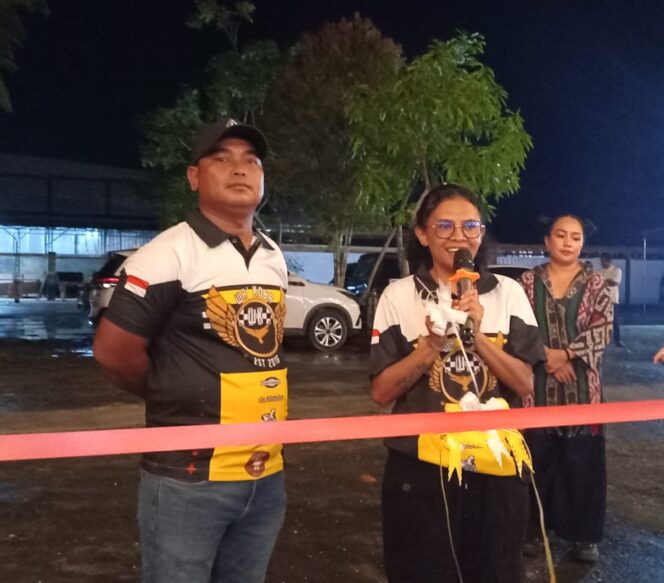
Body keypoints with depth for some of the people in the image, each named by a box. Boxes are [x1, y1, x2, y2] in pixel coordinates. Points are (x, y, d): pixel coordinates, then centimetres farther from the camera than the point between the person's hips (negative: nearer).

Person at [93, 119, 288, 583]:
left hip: (266, 475, 6)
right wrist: (178, 398, 2)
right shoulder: (168, 255, -13)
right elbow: (115, 351, -12)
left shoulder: (275, 258, 9)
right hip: (189, 478, -6)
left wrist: (256, 401, 11)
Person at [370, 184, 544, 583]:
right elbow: (381, 393, -5)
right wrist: (432, 345, -18)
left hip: (497, 466, 2)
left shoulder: (508, 292, 1)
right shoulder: (399, 296, -4)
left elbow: (525, 385, -4)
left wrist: (479, 336, -18)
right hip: (421, 468, -1)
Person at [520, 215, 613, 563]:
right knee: (538, 459, 7)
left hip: (582, 388, 0)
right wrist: (545, 355, -14)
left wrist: (565, 353, -15)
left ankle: (584, 534, 18)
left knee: (583, 462, 4)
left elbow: (603, 329, -5)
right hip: (537, 387, 0)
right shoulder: (528, 281, 4)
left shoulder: (595, 283, 4)